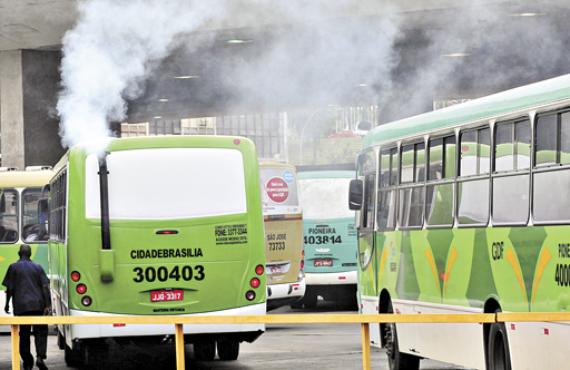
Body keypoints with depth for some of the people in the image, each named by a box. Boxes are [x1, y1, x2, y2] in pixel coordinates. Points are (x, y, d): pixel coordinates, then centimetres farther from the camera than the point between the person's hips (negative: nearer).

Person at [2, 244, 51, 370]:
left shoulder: (13, 267, 2)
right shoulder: (37, 267, 7)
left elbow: (9, 288, 0)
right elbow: (45, 287, 0)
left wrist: (7, 304, 10)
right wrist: (48, 305, -2)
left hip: (21, 306, -1)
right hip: (38, 305, 1)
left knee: (24, 334, 7)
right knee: (40, 332, 5)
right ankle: (40, 357, -14)